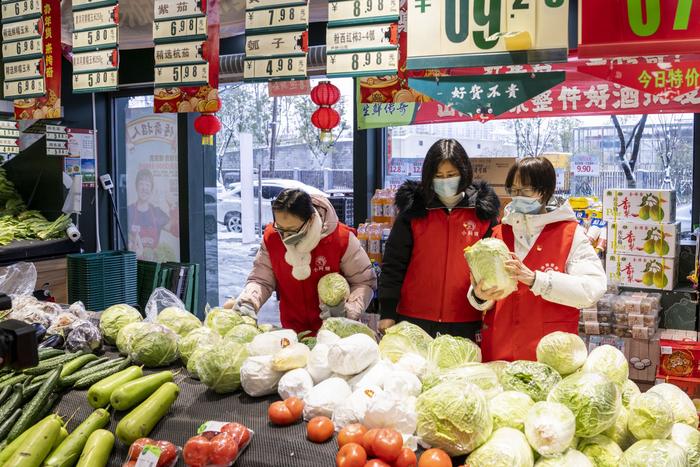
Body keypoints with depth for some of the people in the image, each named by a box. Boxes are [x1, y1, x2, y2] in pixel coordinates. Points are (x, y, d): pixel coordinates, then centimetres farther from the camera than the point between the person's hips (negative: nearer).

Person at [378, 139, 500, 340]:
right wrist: (387, 313, -3)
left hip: (466, 324, 0)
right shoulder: (413, 210, 2)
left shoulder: (483, 212, 4)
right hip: (415, 320, 0)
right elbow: (393, 264, 3)